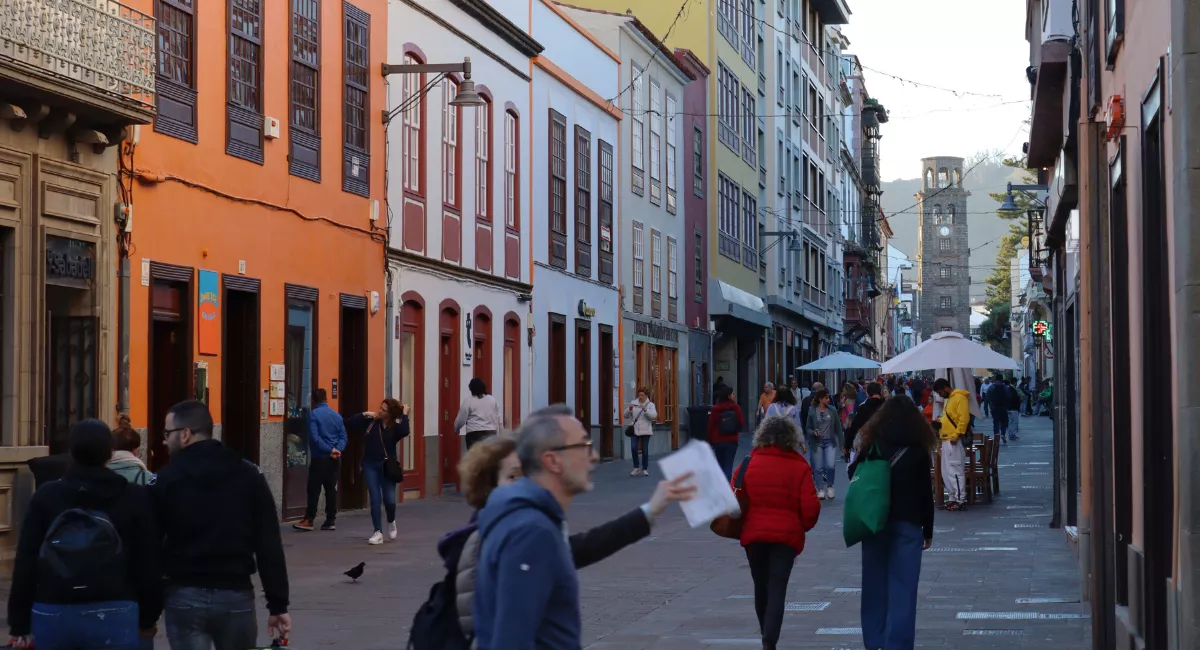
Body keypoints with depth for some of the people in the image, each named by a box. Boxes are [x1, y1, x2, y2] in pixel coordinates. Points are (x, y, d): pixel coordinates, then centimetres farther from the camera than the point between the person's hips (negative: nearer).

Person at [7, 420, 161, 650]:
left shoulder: (45, 497, 5)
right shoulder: (135, 498, 2)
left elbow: (25, 563, 4)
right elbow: (147, 564, 3)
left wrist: (19, 623, 8)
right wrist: (147, 618, 14)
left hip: (52, 614, 2)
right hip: (112, 615, -2)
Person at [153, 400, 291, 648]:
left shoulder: (167, 480, -2)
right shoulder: (248, 475, 2)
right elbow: (269, 546, -1)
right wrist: (278, 605, 1)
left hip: (184, 597, -1)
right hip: (236, 595, 2)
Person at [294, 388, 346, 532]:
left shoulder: (313, 414, -6)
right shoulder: (337, 415, 10)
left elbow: (315, 437, -16)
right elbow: (343, 436, 4)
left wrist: (329, 450, -14)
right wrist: (337, 450, -9)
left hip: (319, 458, -5)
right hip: (335, 459, 5)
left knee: (314, 490, -2)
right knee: (331, 489, 7)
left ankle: (309, 520, -3)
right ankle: (331, 521, 8)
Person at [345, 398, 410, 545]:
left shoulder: (395, 427, -7)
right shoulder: (370, 422, -2)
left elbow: (405, 432, -30)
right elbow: (349, 424, -4)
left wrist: (405, 415, -21)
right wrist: (364, 414, -10)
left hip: (388, 467, -1)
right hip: (370, 466, 1)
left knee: (389, 500, -3)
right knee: (375, 500, -4)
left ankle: (391, 522, 30)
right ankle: (378, 532, 0)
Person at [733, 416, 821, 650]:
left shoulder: (749, 463, -1)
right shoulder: (799, 467, -5)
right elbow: (810, 507, -8)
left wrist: (740, 526, 15)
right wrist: (802, 527, 12)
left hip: (754, 534, 2)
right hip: (786, 536, -2)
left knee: (761, 588, 17)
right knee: (777, 590, -4)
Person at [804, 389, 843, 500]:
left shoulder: (832, 410, 2)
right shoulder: (812, 411, -4)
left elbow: (838, 427, 6)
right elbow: (808, 428, 1)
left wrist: (841, 443, 4)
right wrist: (814, 433, -20)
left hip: (829, 442, 1)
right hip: (817, 442, -1)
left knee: (830, 466, -13)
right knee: (818, 468, 1)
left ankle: (830, 486, 11)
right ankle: (821, 490, 15)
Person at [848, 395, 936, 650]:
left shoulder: (873, 445, 1)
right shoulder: (917, 449, -3)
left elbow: (854, 474, 8)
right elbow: (925, 492, -2)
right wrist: (928, 529, 5)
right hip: (907, 523, -2)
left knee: (875, 581, 10)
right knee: (902, 585, -1)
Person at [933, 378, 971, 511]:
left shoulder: (960, 398, -11)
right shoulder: (950, 399, 20)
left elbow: (964, 418, -19)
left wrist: (956, 435, -22)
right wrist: (941, 422, 10)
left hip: (954, 441, -10)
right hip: (946, 440, 10)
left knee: (955, 470, -10)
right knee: (946, 471, 12)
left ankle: (961, 500, -8)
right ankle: (953, 498, 17)